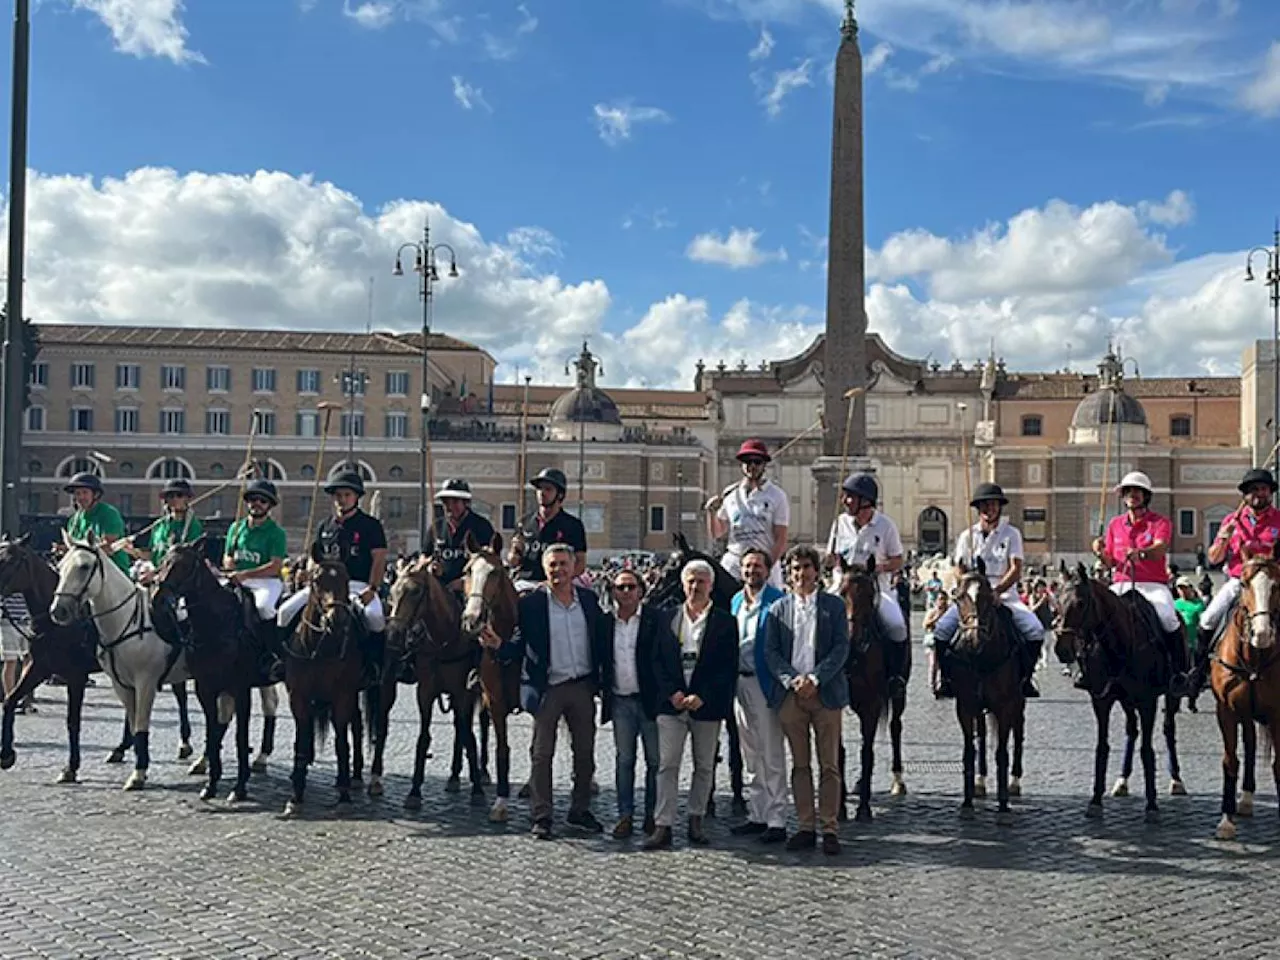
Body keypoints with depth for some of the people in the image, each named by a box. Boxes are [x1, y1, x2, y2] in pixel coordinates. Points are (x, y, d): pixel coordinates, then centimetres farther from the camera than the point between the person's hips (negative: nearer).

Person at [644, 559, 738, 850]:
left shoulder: (725, 622, 2)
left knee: (704, 766, 8)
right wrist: (672, 692, -7)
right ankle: (663, 826, -4)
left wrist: (702, 696, -12)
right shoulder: (667, 618, 8)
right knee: (667, 764, -4)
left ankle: (696, 819, 22)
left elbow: (728, 668, -3)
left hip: (707, 706, 0)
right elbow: (657, 660, 7)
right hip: (672, 703, 1)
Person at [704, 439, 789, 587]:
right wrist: (712, 512, -4)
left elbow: (781, 541, -2)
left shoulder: (777, 495, 2)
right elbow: (716, 534, 14)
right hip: (732, 564, 3)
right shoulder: (729, 493, 11)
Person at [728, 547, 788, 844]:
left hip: (764, 684, -7)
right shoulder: (735, 601, 13)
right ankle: (757, 815, 23)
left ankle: (776, 820, 5)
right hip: (740, 683, 7)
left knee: (772, 756, -1)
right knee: (750, 757, 14)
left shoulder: (777, 600, -9)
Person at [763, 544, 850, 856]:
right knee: (799, 764, 6)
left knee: (829, 765, 0)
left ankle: (829, 829, 5)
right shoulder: (778, 609, 10)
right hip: (790, 694, 2)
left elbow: (841, 647, -2)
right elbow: (770, 651, 6)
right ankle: (806, 827, 12)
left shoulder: (834, 605, 6)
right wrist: (792, 679, -10)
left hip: (825, 693, -2)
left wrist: (815, 678, -13)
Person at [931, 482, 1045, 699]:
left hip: (1004, 595, -1)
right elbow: (959, 571, 7)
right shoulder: (967, 536, 9)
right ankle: (947, 677, -5)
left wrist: (997, 590, -22)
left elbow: (1016, 570, -6)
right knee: (941, 629, -20)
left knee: (1035, 630, -23)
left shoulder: (1011, 533, 2)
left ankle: (1025, 677, -4)